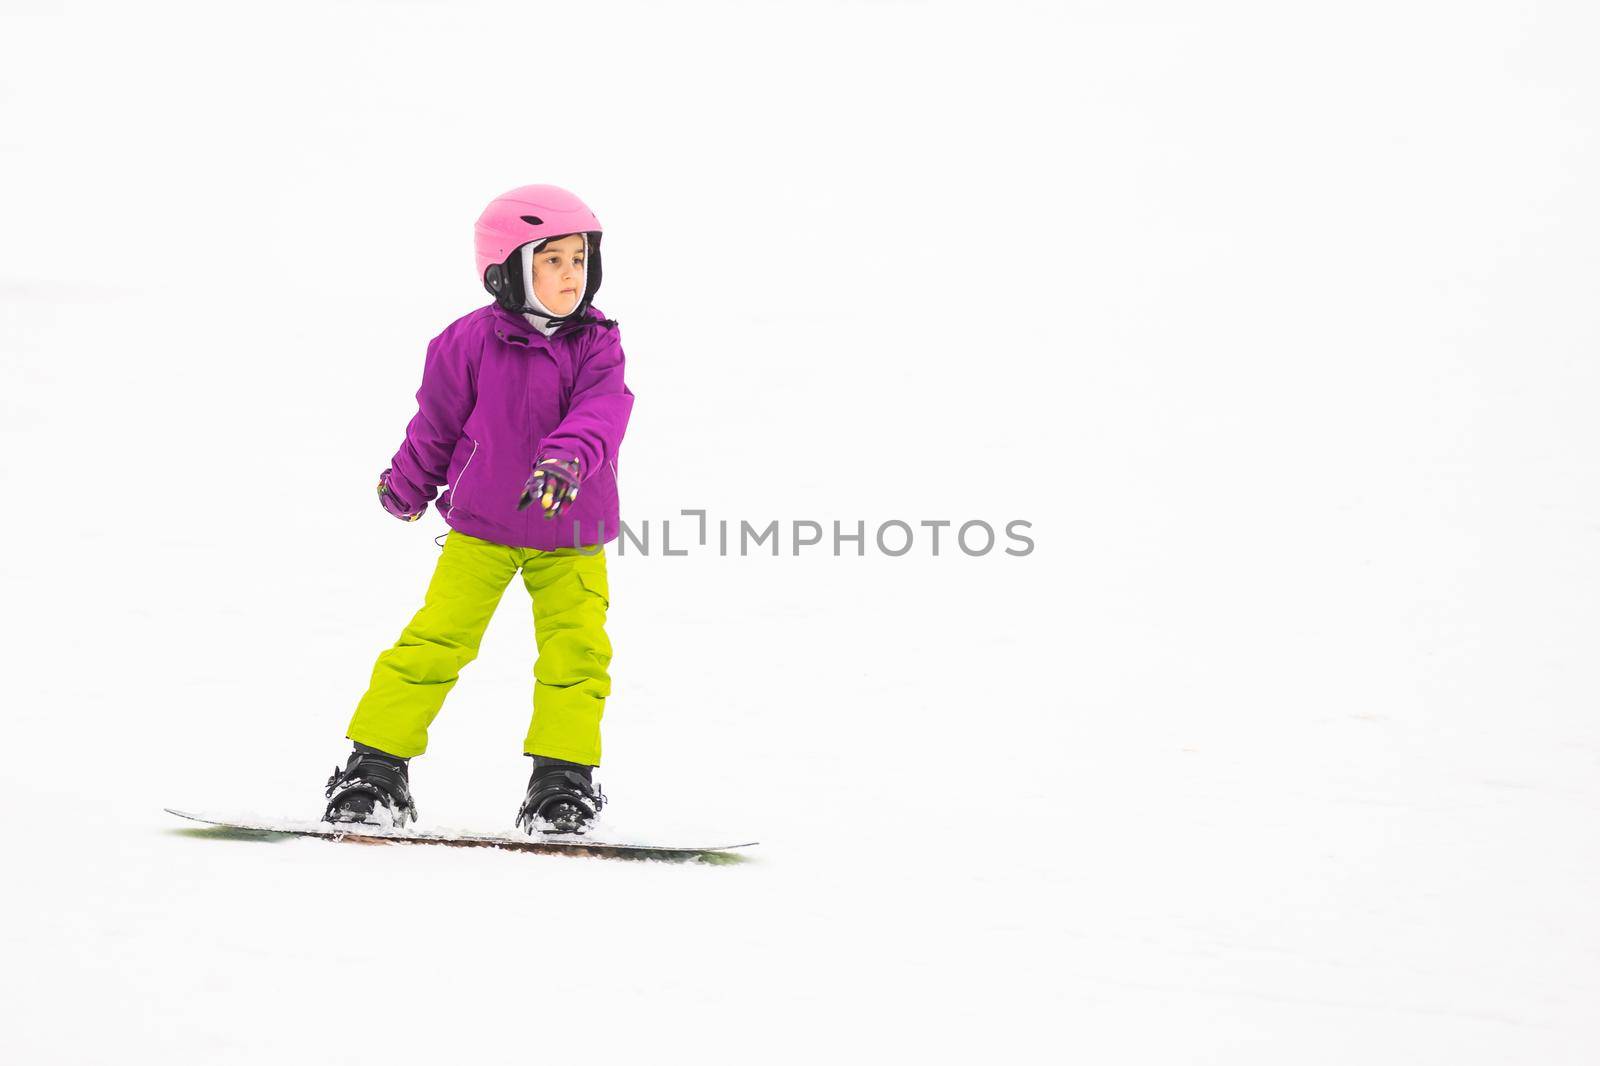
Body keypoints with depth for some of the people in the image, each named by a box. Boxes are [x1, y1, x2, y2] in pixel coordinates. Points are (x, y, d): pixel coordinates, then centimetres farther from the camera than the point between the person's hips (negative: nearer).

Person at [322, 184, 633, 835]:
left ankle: (562, 780, 5)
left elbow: (600, 414, -22)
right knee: (436, 641, -7)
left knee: (577, 648, -7)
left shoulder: (597, 346, -5)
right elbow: (436, 426, 3)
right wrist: (407, 489, 14)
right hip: (480, 529, -2)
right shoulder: (472, 343, -10)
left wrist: (566, 461, -41)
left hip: (570, 537, 2)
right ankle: (376, 766, 2)